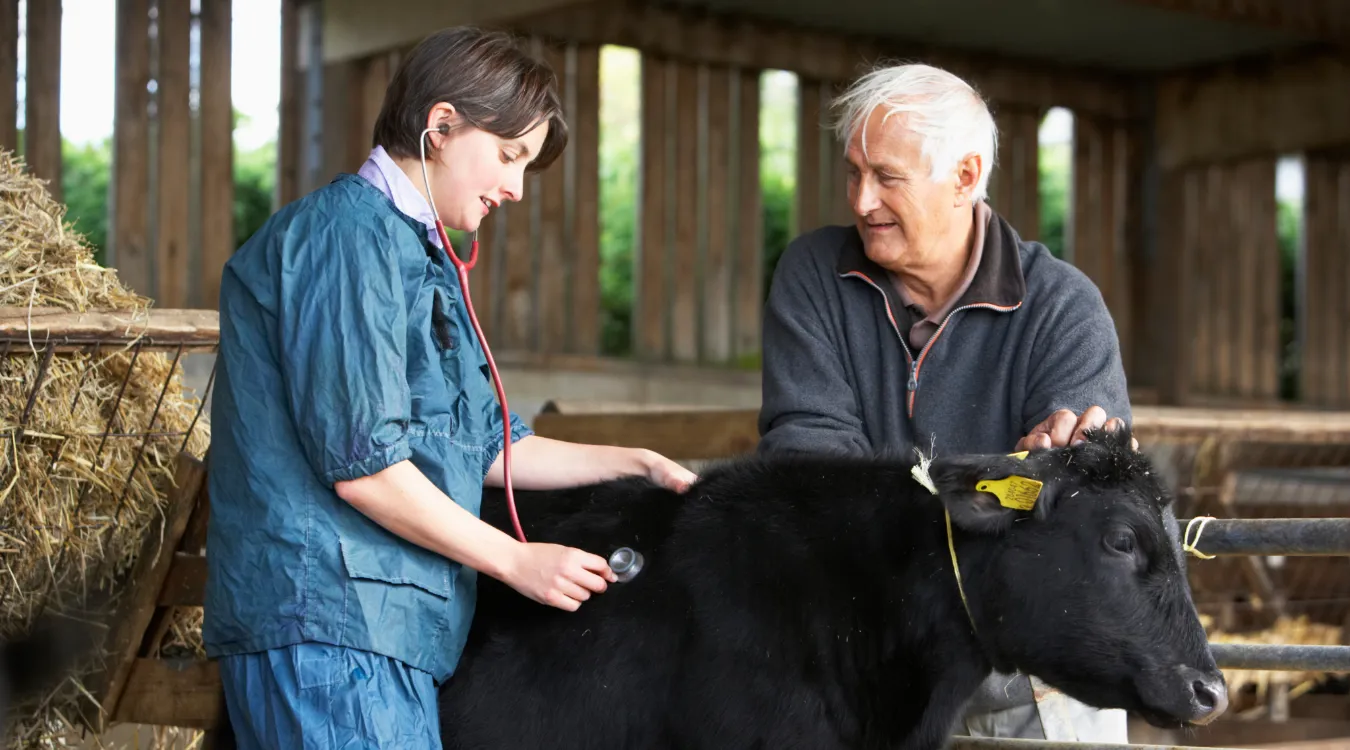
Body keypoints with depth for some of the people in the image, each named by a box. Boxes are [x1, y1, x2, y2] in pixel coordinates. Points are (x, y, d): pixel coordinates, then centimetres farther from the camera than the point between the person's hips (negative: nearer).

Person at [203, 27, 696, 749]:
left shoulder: (419, 253, 23)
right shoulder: (351, 231, -9)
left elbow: (486, 448, 25)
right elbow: (361, 463, -16)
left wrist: (636, 464, 18)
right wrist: (515, 561, -9)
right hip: (325, 614, -10)